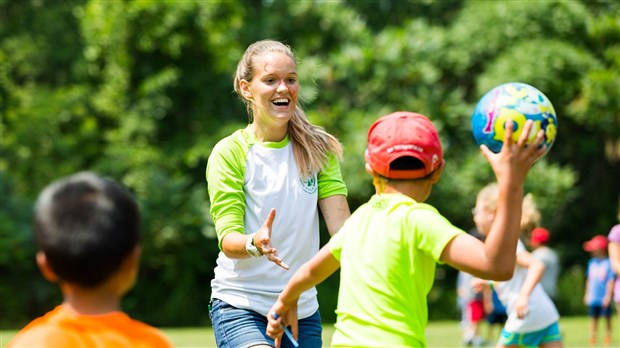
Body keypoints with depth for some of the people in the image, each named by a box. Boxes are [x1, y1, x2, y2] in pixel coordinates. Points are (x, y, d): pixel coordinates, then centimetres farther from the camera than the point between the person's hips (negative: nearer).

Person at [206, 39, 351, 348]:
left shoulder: (318, 148, 7)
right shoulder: (230, 152, -4)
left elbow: (341, 225, -2)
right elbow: (227, 238, -10)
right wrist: (255, 243, -32)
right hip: (240, 307, -4)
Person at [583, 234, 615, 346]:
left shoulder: (608, 263, -8)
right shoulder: (592, 262, 9)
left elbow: (611, 281, -9)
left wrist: (608, 295, -14)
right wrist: (587, 294, 16)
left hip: (604, 298, -5)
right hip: (593, 298, 5)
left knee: (607, 318, 4)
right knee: (593, 318, 8)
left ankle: (608, 338, 13)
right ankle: (593, 339, 14)